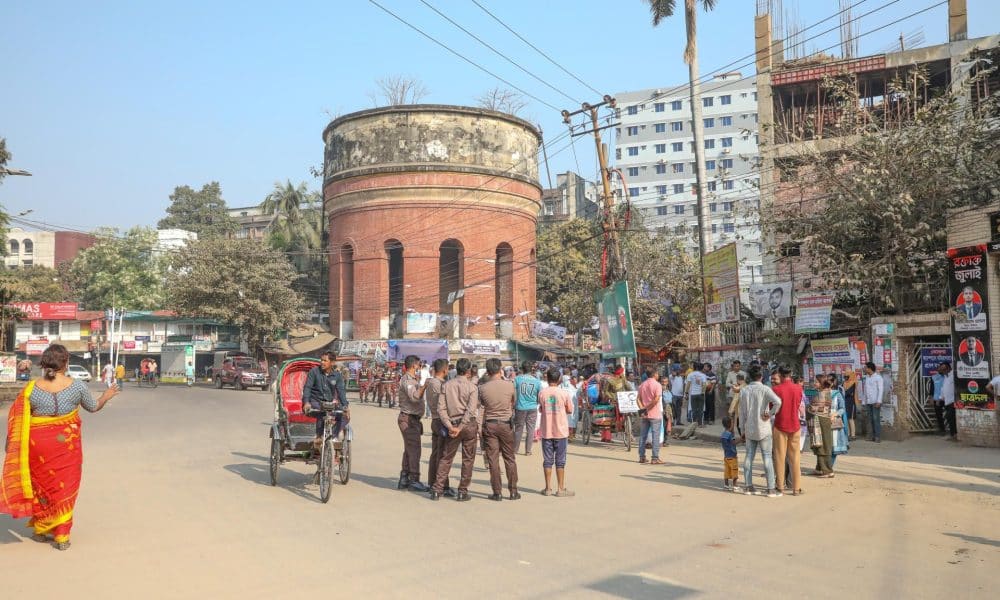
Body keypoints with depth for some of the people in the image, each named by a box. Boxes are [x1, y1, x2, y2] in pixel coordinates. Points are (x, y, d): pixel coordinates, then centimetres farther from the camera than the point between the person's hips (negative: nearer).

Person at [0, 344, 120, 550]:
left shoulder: (32, 388, -9)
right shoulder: (77, 386, -11)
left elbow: (19, 420, -1)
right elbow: (93, 407, 5)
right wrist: (107, 396, 24)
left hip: (38, 444, 1)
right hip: (66, 444, -1)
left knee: (41, 485, 18)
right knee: (65, 487, 9)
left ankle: (40, 529, 31)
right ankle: (62, 536, 13)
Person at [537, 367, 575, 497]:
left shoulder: (542, 393, -4)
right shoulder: (564, 393, -7)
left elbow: (541, 409, 6)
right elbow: (569, 410, 2)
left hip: (546, 431, 1)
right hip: (560, 431, -1)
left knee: (547, 460, 8)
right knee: (560, 461, 6)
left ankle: (548, 488, 13)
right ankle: (561, 489, 8)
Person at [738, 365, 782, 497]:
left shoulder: (744, 391, 4)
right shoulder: (764, 389, -10)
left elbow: (742, 412, 7)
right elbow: (778, 401, -28)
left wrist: (743, 430, 13)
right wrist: (770, 413, -12)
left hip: (749, 428, 4)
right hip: (763, 428, -4)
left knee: (749, 456, 10)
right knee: (767, 457, 0)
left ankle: (749, 487, 12)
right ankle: (771, 489, 0)